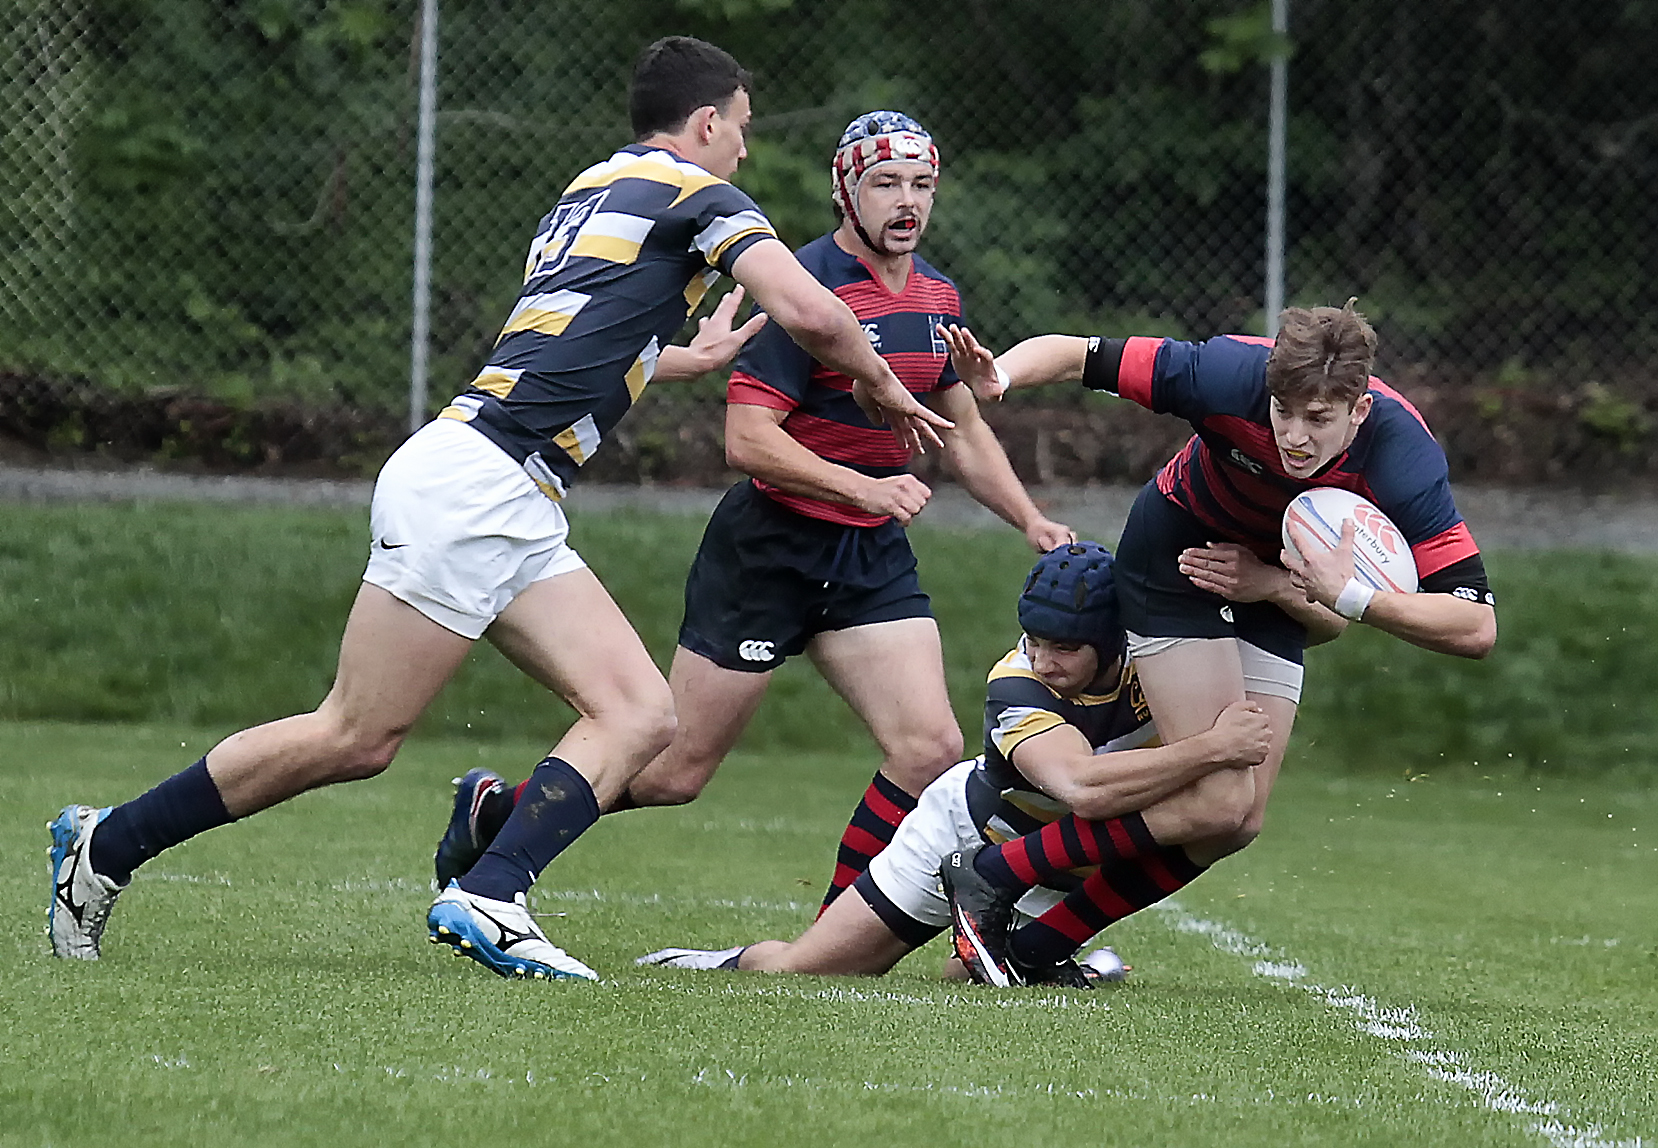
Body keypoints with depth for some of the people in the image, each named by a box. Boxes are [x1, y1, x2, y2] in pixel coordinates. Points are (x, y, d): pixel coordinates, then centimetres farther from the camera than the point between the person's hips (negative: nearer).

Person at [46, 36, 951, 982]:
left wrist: (692, 357, 52)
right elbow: (810, 313, -12)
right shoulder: (696, 195, -1)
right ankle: (106, 847, 0)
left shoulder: (592, 189, 25)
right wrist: (884, 389, 6)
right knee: (355, 736, -8)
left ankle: (487, 895, -16)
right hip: (471, 484, -10)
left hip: (518, 516, 10)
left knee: (642, 716, -3)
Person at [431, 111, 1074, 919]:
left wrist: (1032, 522, 14)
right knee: (675, 769, -1)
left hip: (873, 553, 7)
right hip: (769, 547, -6)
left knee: (930, 748, -11)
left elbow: (962, 430, 22)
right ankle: (493, 811, 21)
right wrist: (863, 487, -28)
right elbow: (747, 438, -21)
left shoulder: (936, 297, 8)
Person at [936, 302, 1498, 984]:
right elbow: (1075, 356, -24)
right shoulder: (1234, 376, -34)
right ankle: (990, 885, -8)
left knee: (1238, 824, 1)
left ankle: (1040, 945, 15)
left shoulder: (1403, 460, -31)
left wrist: (1347, 596, -43)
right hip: (1178, 558, -4)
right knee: (1217, 801, -18)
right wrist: (996, 376, -45)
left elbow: (1476, 628, -33)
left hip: (1272, 587, 4)